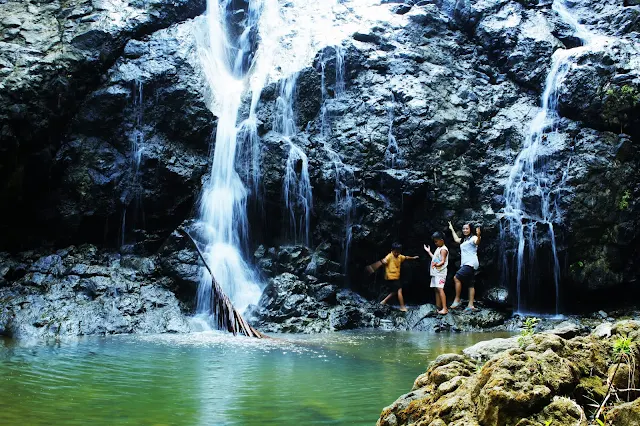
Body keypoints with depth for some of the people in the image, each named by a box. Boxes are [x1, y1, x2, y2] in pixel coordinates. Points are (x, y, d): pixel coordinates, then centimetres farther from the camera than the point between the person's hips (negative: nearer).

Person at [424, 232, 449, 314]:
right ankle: (438, 307, 13)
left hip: (440, 272, -10)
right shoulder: (438, 249, 19)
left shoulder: (443, 249, -10)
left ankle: (445, 308, -22)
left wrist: (437, 264, -36)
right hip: (435, 272, 10)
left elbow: (443, 261, -19)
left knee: (440, 289, -18)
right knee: (436, 289, 9)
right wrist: (429, 251, 35)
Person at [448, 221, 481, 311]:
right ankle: (471, 305, 2)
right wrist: (452, 229, 49)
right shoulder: (463, 240, 22)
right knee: (470, 285, 5)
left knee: (456, 278, -18)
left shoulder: (473, 238, -6)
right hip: (465, 264, 9)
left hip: (471, 263, -9)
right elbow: (456, 239, 42)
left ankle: (457, 300, -13)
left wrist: (478, 236, -50)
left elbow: (477, 242, -29)